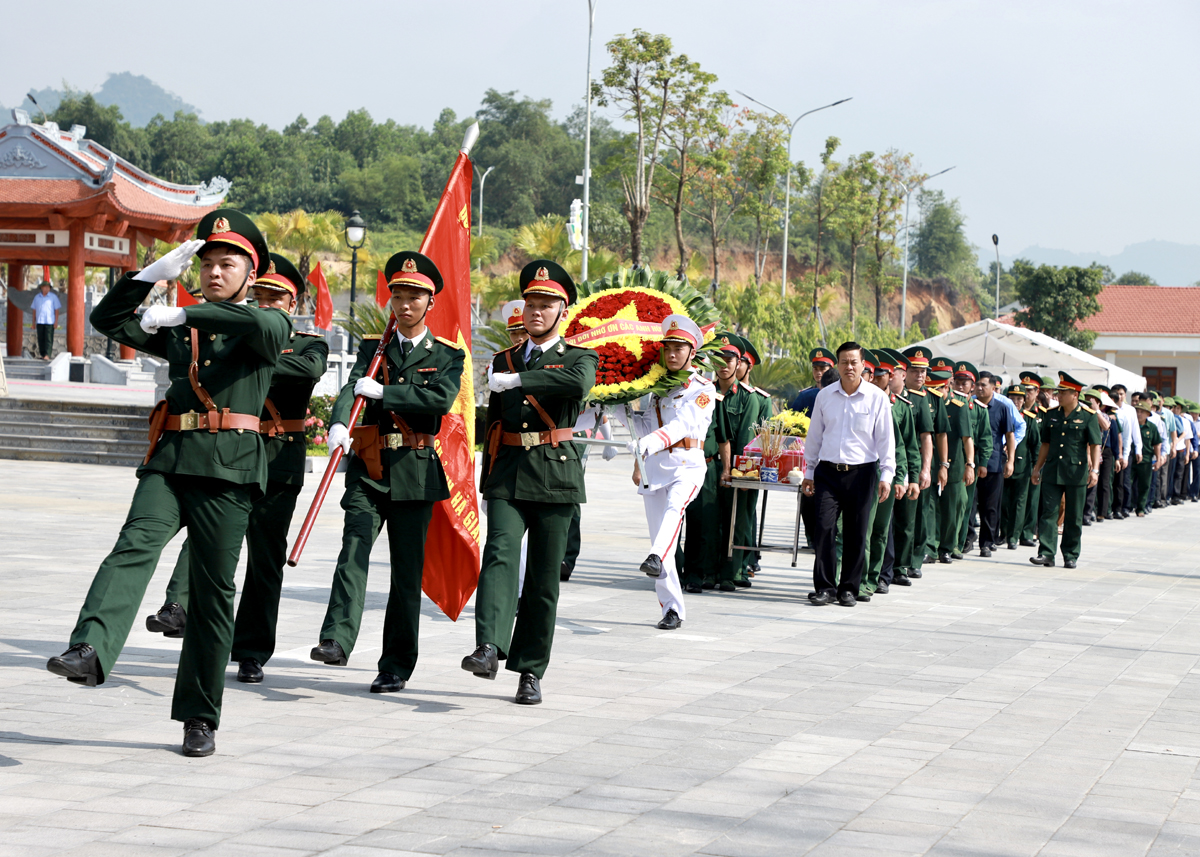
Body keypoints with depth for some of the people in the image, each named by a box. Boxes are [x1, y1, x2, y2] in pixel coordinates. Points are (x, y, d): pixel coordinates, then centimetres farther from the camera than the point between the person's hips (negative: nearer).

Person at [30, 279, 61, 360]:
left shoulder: (53, 297, 3)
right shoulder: (37, 297, 12)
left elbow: (56, 310, 2)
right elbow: (34, 310, 15)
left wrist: (56, 321, -5)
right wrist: (33, 322, 10)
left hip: (50, 321, -3)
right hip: (40, 321, 3)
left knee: (48, 339, -10)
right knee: (40, 339, 3)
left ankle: (47, 355, -15)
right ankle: (42, 354, 10)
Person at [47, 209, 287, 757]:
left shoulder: (270, 326, 7)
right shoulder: (180, 331, 23)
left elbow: (265, 326, -19)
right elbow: (108, 320, 18)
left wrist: (182, 313, -17)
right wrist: (160, 270, 6)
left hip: (228, 470, -3)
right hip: (169, 461, 3)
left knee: (213, 590, 0)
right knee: (135, 546, -23)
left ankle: (200, 718, 8)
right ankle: (89, 650, -44)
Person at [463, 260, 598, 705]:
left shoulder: (580, 358, 5)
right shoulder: (503, 360, 18)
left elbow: (578, 383, -22)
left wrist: (517, 380, -17)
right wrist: (487, 484, 21)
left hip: (556, 474, -2)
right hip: (508, 474, 2)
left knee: (544, 576, 1)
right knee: (499, 554, -19)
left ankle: (530, 671, 8)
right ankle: (489, 649, -33)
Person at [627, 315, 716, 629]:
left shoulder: (703, 389, -3)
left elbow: (682, 424, -20)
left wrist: (650, 442, -34)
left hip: (686, 465, -5)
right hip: (654, 468, 5)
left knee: (674, 506, -36)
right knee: (659, 533, 1)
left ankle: (656, 558, -59)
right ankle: (672, 609, 5)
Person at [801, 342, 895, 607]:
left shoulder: (877, 398, 0)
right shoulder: (825, 396, 7)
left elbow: (886, 439, 2)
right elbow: (814, 436, 15)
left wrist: (886, 475, -4)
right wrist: (809, 472, 15)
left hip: (862, 473, -1)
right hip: (828, 472, 2)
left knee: (856, 533, 3)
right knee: (824, 527, -8)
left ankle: (849, 589, 13)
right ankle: (825, 587, -2)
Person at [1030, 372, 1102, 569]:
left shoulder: (1088, 416, -3)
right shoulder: (1051, 414, 9)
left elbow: (1095, 445, -5)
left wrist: (1094, 469, -16)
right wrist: (1037, 468, 14)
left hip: (1076, 473, -3)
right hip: (1052, 471, 3)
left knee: (1074, 517, 4)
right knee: (1048, 512, -5)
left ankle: (1070, 557, 12)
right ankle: (1046, 554, -6)